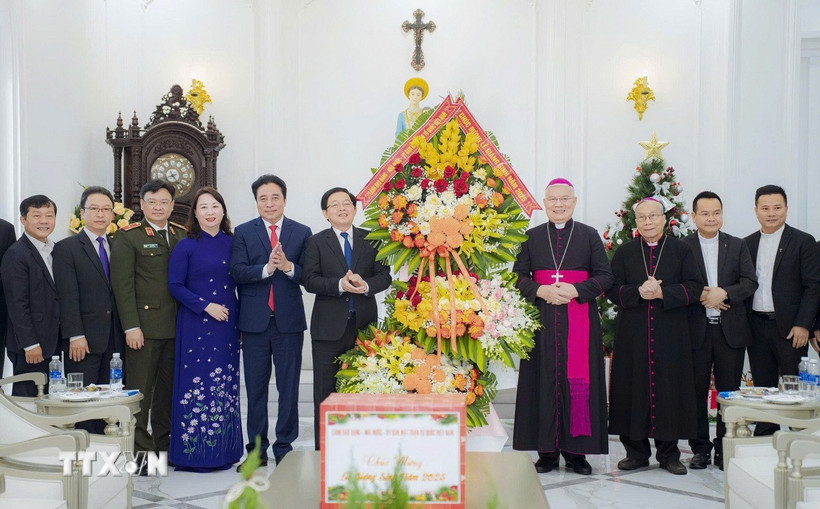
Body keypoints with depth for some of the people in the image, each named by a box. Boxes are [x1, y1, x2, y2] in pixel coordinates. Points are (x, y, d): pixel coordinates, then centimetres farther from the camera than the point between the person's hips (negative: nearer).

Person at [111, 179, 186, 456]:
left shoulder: (181, 235, 13)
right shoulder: (128, 236, -2)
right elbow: (123, 285, -8)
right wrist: (131, 327, -14)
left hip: (176, 326, 5)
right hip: (144, 326, -5)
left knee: (168, 388, 12)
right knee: (140, 390, -1)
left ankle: (164, 444, 23)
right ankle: (139, 448, 7)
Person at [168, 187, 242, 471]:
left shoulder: (232, 243, 8)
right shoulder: (186, 246, -3)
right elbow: (175, 286, -6)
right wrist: (206, 306, -15)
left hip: (227, 324, 4)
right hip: (196, 326, -4)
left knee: (226, 385, 8)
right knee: (196, 383, -2)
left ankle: (223, 451, 17)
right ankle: (194, 453, 7)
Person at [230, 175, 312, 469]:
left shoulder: (302, 232, 5)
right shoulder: (243, 232, 5)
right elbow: (237, 272, -8)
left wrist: (288, 266, -20)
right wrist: (266, 268, -23)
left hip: (289, 320, 0)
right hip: (255, 320, 0)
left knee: (288, 387, 5)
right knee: (255, 387, 8)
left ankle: (284, 448, 16)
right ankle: (257, 449, 19)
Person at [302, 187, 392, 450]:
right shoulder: (316, 242, 3)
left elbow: (385, 275, 2)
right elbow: (310, 280, -7)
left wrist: (366, 285, -18)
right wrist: (340, 285, -23)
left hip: (364, 326, 2)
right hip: (329, 327, -2)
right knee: (326, 393, 3)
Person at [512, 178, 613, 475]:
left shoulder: (589, 235, 8)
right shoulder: (532, 237, 11)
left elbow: (605, 277, 3)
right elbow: (519, 275, 7)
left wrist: (576, 290, -13)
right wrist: (540, 290, -12)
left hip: (580, 320, -1)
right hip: (543, 319, 1)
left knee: (578, 381, -1)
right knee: (545, 380, 0)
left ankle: (576, 451, 7)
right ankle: (547, 450, 8)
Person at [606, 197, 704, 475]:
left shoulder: (681, 250, 6)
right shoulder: (625, 252, 9)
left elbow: (695, 287, -1)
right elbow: (612, 289, 3)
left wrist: (663, 293, -15)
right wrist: (638, 292, -15)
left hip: (671, 335, -1)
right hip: (633, 335, 1)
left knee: (669, 388, 1)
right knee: (634, 388, 2)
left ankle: (668, 453, 13)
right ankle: (636, 451, 13)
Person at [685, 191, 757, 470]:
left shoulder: (737, 246, 9)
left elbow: (750, 282, 1)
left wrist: (724, 293, -15)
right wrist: (701, 296, -16)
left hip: (731, 330, 2)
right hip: (696, 330, -1)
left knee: (729, 391, 5)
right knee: (697, 391, 5)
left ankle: (725, 449, 16)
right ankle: (700, 448, 16)